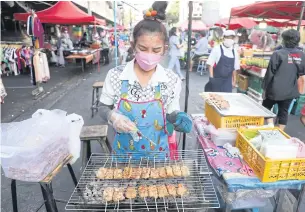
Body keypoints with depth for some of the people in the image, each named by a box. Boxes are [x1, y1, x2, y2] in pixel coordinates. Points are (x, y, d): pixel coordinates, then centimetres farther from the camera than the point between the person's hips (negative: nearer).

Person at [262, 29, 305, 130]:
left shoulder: (278, 53, -13)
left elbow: (270, 73, -11)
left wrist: (264, 88, -3)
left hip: (275, 89, -4)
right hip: (290, 91, 5)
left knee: (266, 107, 16)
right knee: (283, 112, 14)